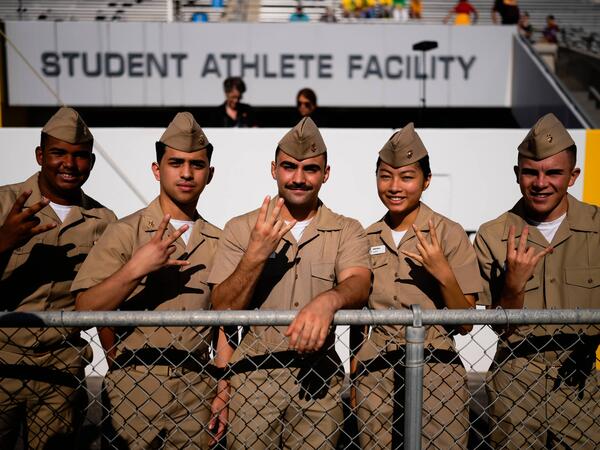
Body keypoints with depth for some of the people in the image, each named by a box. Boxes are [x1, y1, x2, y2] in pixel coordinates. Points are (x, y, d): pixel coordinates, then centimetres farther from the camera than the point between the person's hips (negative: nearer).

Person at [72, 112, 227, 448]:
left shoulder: (219, 242, 10)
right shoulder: (126, 233, -2)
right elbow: (86, 309, -12)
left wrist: (224, 388, 7)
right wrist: (136, 268, -23)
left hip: (198, 389, 3)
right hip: (136, 387, -3)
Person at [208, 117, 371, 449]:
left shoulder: (347, 231, 3)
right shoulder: (240, 229, 2)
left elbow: (358, 284, -16)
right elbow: (222, 309, -5)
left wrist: (327, 300, -38)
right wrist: (255, 256, -21)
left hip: (319, 378, 1)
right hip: (253, 375, 0)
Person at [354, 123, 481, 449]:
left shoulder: (449, 234, -4)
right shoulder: (367, 238, 6)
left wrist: (443, 273, -18)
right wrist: (354, 373, 14)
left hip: (436, 369, -3)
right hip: (374, 373, 3)